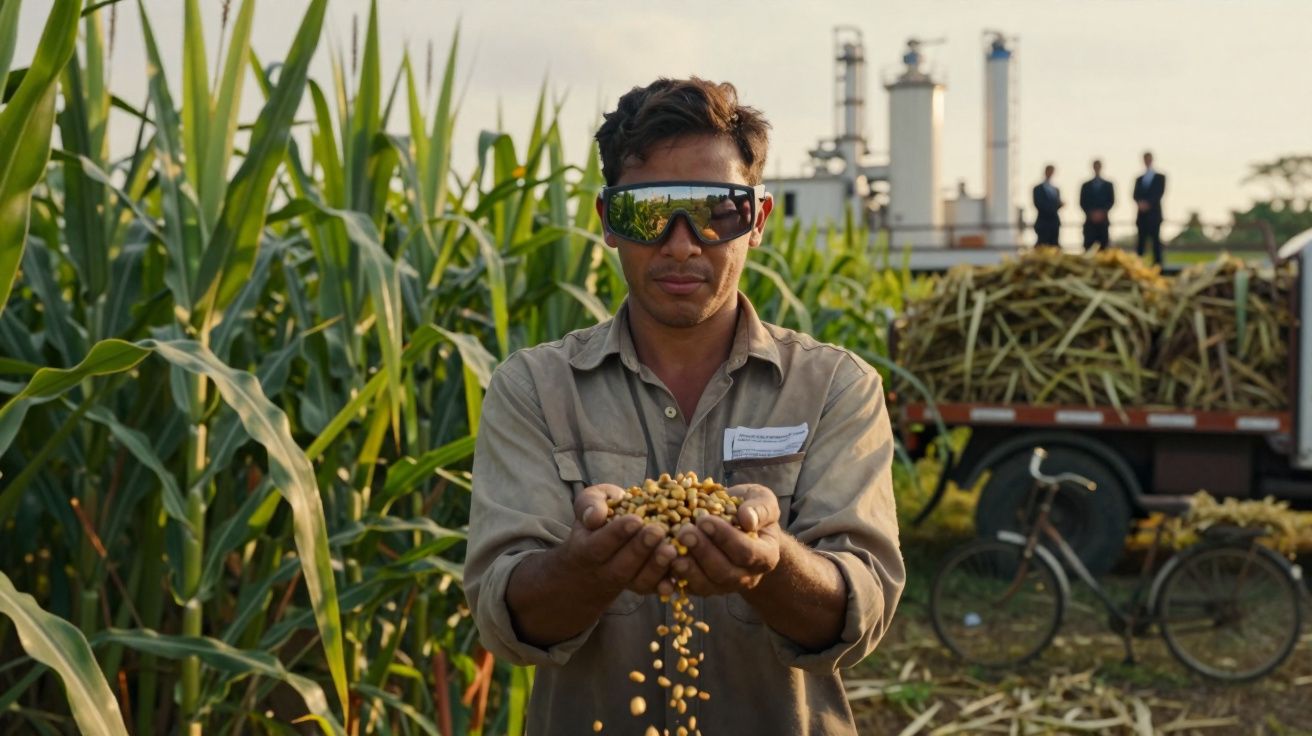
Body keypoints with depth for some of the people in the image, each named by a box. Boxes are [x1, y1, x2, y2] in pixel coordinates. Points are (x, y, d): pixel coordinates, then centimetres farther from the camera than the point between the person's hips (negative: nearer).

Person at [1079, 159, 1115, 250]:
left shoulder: (1108, 185, 14)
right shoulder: (1086, 185, 13)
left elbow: (1111, 201, 5)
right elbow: (1082, 203, 6)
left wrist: (1102, 212, -10)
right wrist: (1091, 213, -9)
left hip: (1103, 220, 0)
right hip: (1090, 220, 0)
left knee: (1103, 246, -6)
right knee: (1089, 247, -10)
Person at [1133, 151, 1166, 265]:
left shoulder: (1160, 177, 11)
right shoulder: (1139, 179, 20)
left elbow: (1159, 193, -3)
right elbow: (1136, 195, 7)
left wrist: (1148, 203, -16)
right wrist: (1140, 203, -15)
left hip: (1154, 213, -3)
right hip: (1142, 214, 3)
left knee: (1156, 239, -8)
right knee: (1141, 240, -3)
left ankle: (1157, 262, -10)